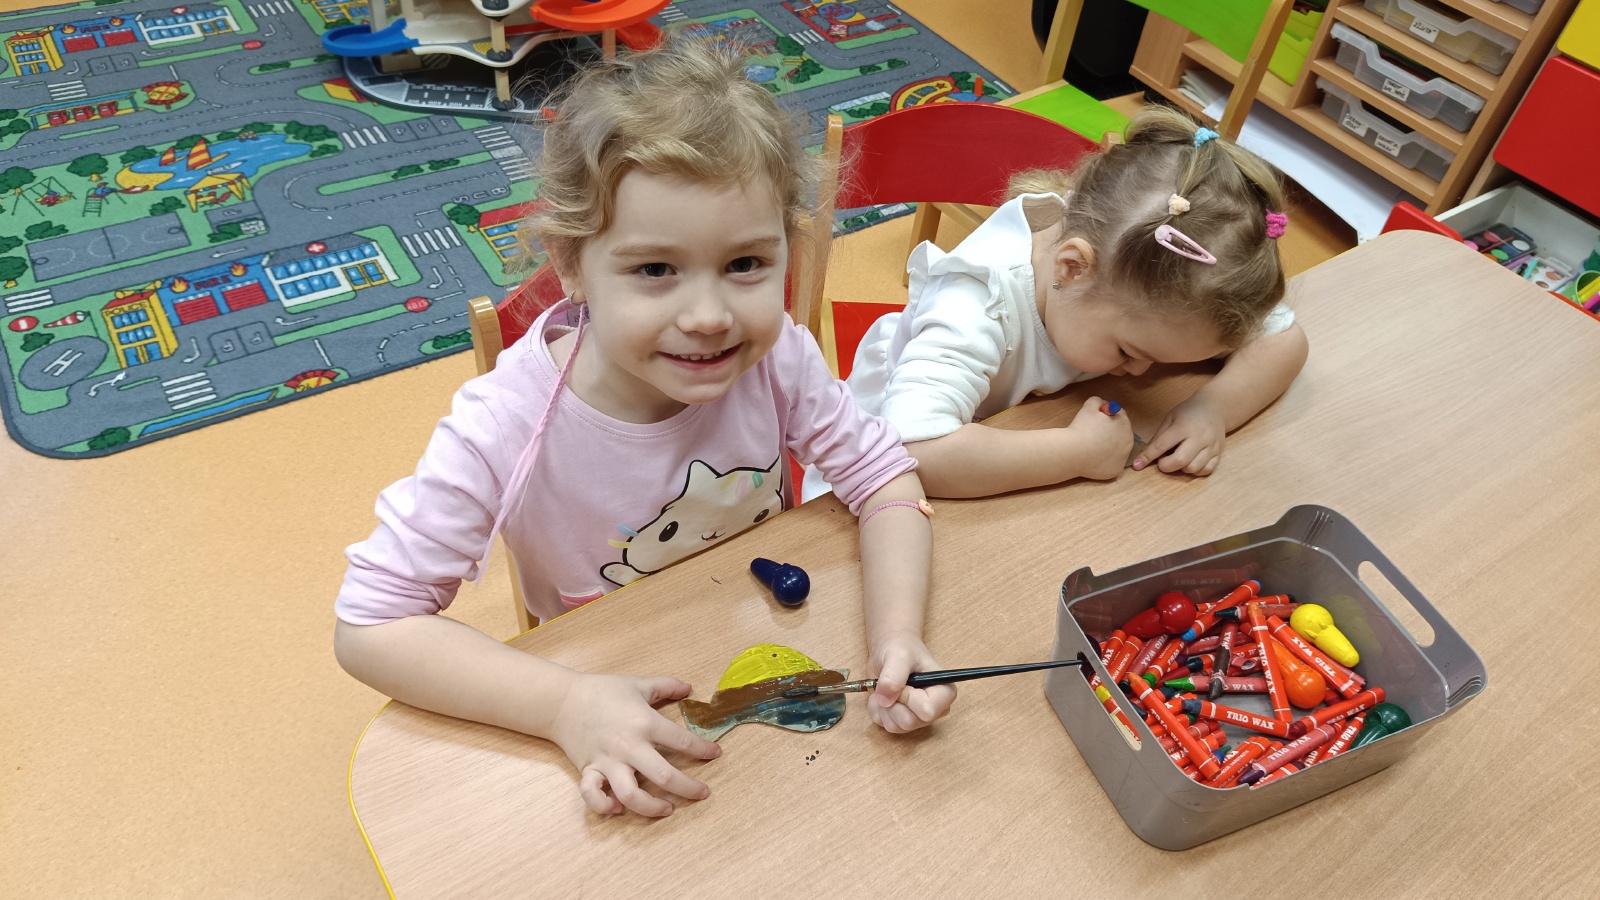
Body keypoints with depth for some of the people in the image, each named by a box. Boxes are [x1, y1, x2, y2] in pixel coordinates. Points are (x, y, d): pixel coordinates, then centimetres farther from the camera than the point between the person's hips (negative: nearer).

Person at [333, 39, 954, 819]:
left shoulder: (777, 359, -22)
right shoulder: (506, 429, -29)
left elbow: (886, 478, -11)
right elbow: (370, 623, -23)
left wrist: (896, 636, -28)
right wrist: (564, 705, -34)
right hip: (618, 723, -2)